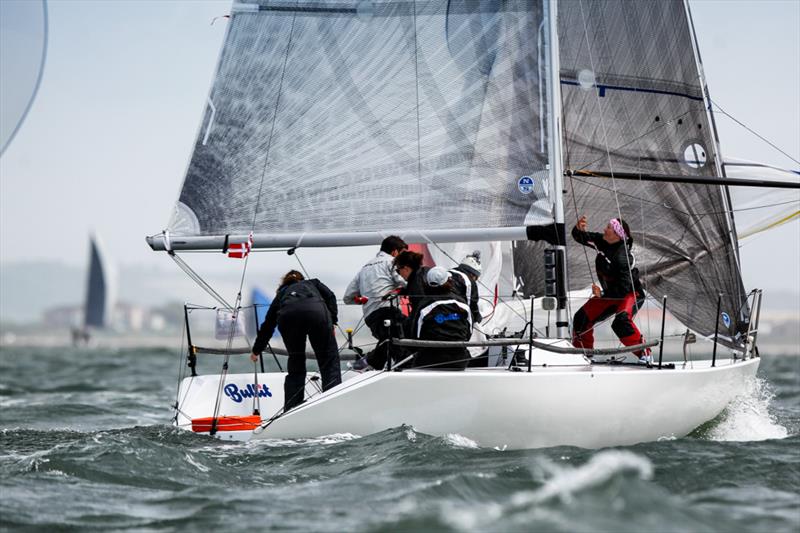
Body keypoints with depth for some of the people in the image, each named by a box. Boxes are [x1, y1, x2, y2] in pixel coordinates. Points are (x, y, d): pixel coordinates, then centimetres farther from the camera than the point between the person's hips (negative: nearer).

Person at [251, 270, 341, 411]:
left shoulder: (281, 294, 42)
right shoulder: (313, 283, 40)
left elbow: (267, 325, 47)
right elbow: (330, 296, 19)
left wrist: (256, 351, 58)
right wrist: (332, 322, 14)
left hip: (287, 317, 2)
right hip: (316, 310, -2)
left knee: (295, 368, 15)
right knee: (329, 362, 2)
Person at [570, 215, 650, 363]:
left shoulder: (622, 257, -31)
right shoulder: (601, 241, -8)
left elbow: (623, 288, -32)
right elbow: (580, 238, 6)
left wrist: (602, 294, -30)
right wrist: (579, 229, -15)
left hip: (631, 294, -9)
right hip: (610, 293, 9)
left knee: (621, 321, -37)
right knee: (582, 317, 7)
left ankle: (644, 353, -30)